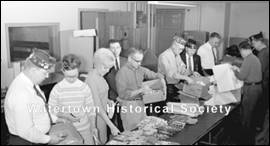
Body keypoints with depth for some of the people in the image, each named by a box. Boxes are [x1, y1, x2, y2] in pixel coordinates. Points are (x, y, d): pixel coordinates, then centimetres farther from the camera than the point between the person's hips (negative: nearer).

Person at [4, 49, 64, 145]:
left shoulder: (31, 82, -1)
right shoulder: (21, 93, -30)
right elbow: (25, 131, -28)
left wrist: (53, 119, 8)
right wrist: (48, 139, -18)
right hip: (26, 141, -9)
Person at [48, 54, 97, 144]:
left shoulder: (84, 88, -4)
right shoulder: (57, 89, -8)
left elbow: (90, 109, 4)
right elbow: (51, 111, -3)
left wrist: (93, 127, 5)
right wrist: (64, 116, -19)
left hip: (84, 129, 1)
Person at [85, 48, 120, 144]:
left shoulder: (100, 75, 2)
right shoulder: (92, 79, -24)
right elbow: (97, 106, -26)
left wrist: (108, 101, 0)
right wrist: (111, 126, -27)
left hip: (102, 115, 8)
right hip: (95, 117, -8)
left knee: (103, 141, 16)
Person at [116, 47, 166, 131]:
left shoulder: (140, 69, 5)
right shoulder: (122, 73, -13)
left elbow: (156, 75, 15)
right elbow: (123, 94, -17)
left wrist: (162, 81, -6)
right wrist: (140, 90, -22)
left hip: (140, 104, 6)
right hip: (129, 106, -6)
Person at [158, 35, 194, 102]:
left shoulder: (177, 55, 12)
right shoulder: (164, 56, -15)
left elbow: (182, 69, 10)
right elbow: (170, 74, -23)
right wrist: (185, 77, -26)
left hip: (176, 84, 7)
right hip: (168, 86, -7)